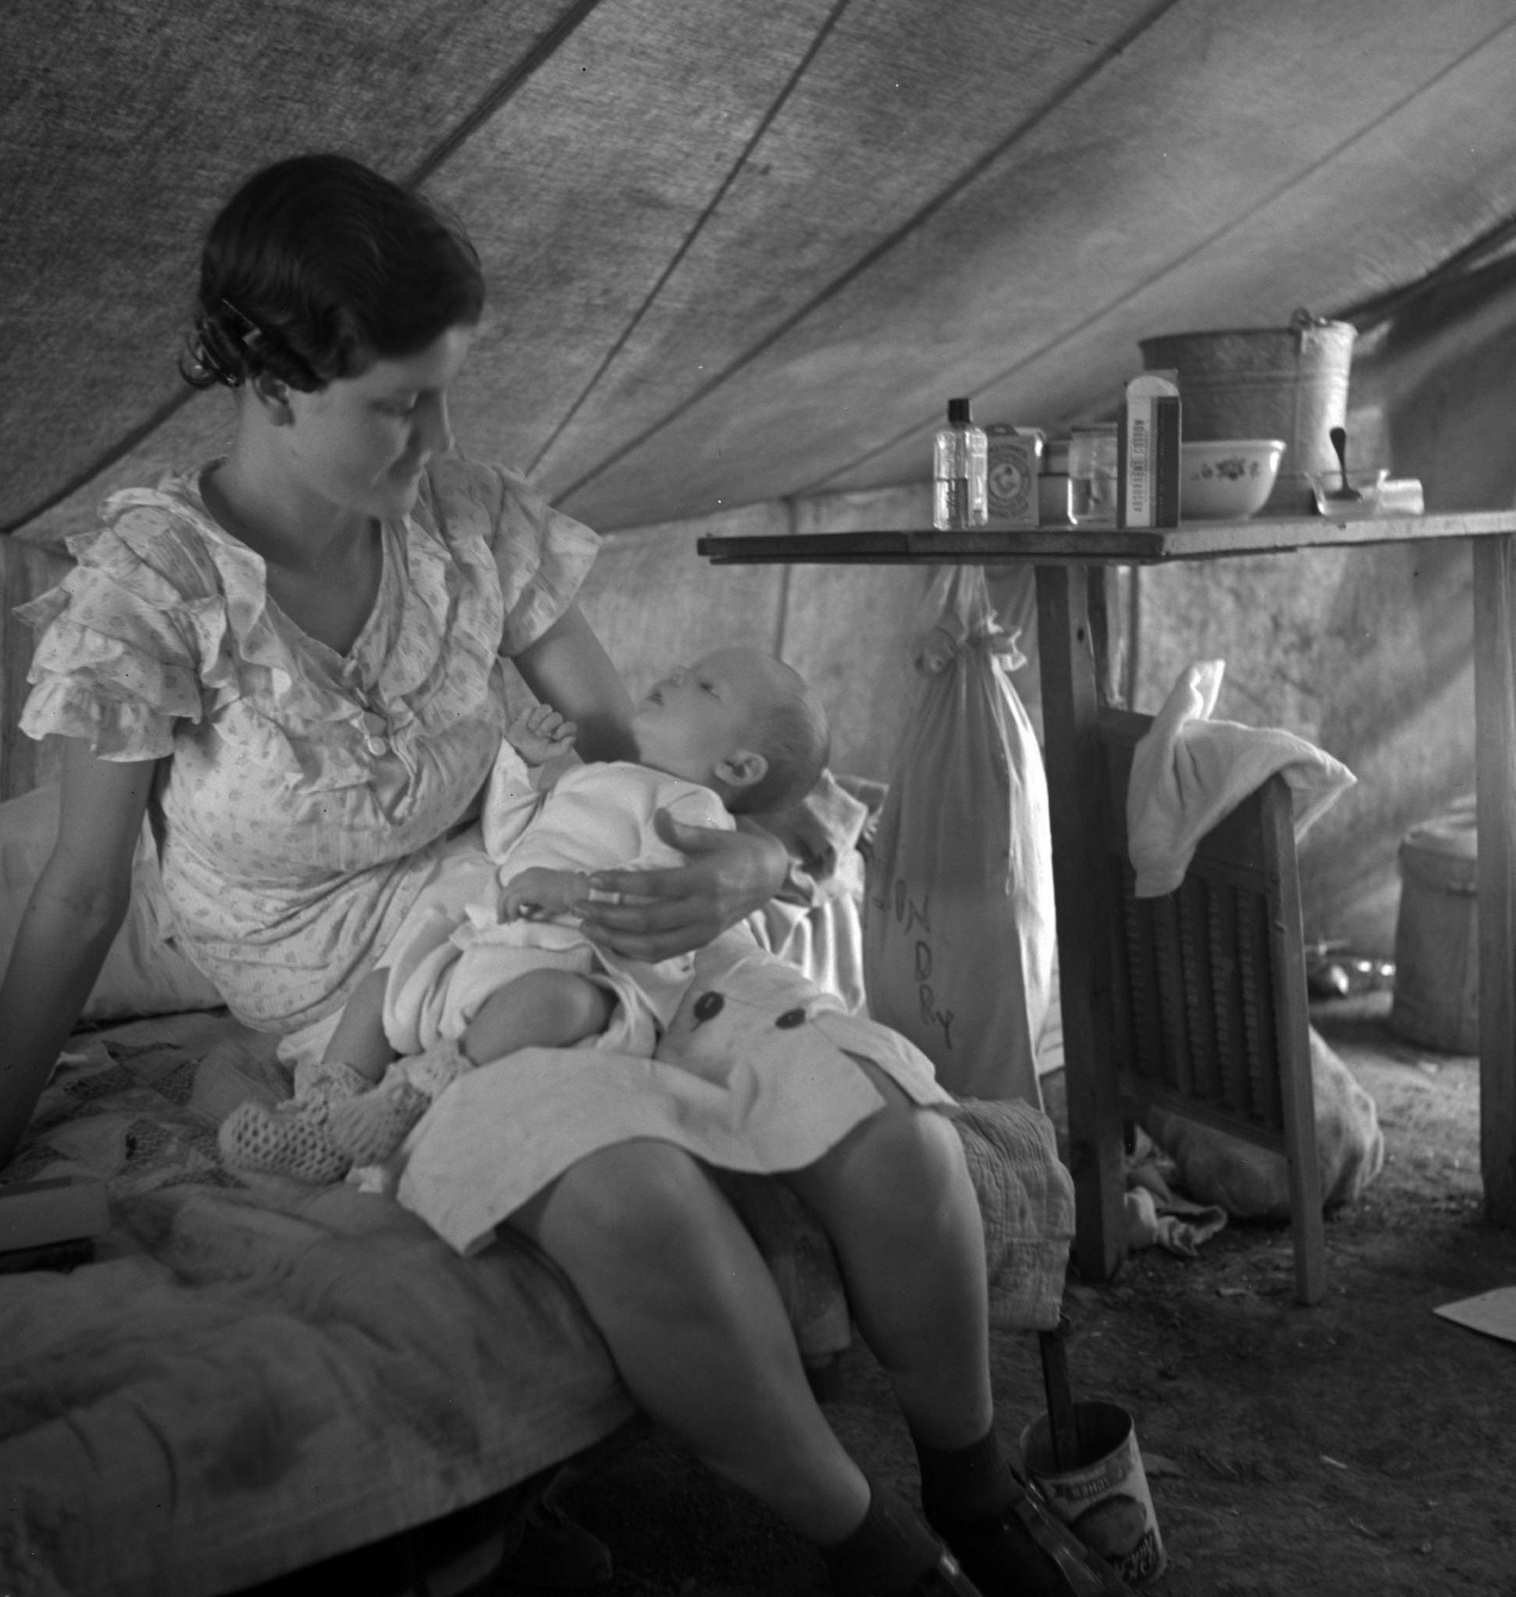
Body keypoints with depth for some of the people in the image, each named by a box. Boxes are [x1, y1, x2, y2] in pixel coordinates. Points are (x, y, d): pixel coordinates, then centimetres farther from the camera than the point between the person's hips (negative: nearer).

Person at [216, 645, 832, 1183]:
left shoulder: (694, 808, 3)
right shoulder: (591, 776, 30)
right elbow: (502, 842, 30)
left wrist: (573, 887, -27)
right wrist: (524, 762, 18)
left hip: (575, 965, -9)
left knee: (553, 996, -40)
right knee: (382, 982, 8)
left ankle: (417, 1097, -39)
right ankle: (324, 1110, -1)